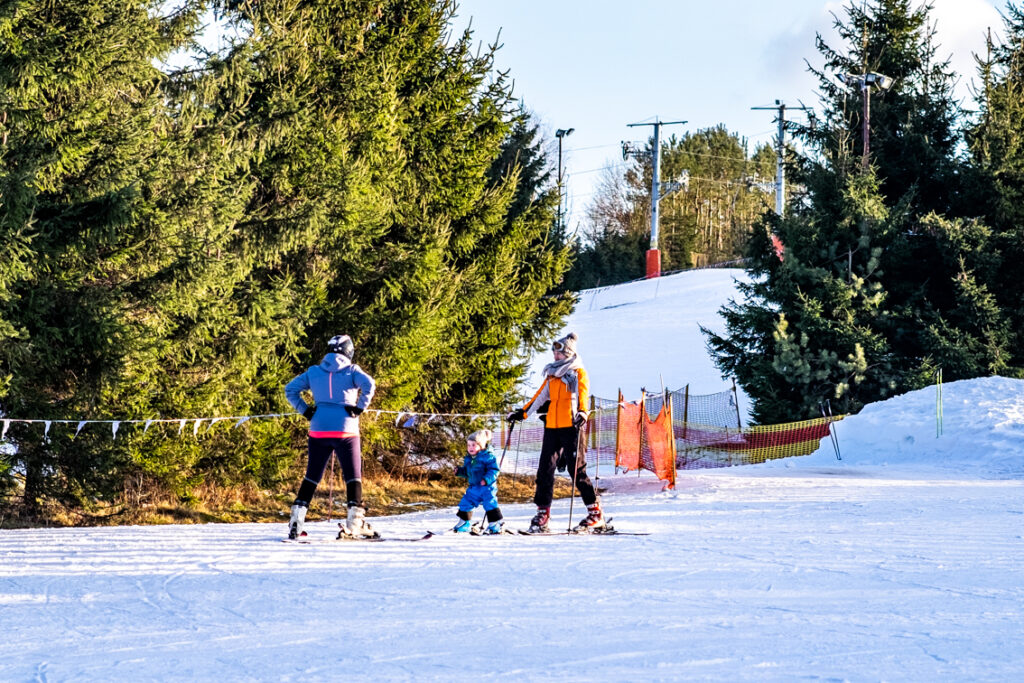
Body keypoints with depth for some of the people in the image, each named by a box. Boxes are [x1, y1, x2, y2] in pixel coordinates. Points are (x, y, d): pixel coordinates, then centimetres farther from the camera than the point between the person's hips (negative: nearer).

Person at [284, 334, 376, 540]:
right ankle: (355, 521, -3)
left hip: (318, 430, 3)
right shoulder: (351, 371, 0)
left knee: (312, 476, 10)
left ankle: (297, 519, 2)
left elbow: (290, 389, 6)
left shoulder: (314, 372, 9)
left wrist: (305, 411, 7)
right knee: (353, 476, 5)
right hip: (345, 430, -3)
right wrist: (360, 407, -9)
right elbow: (369, 384, -18)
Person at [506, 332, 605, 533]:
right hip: (552, 427, 7)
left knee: (576, 470, -8)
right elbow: (540, 396, 25)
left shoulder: (578, 372, 1)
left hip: (570, 426, -7)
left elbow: (583, 394, -13)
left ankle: (596, 513, -3)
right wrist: (522, 413, 23)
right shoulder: (552, 374, 20)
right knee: (545, 469, 1)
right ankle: (542, 513, 5)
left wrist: (582, 413, -31)